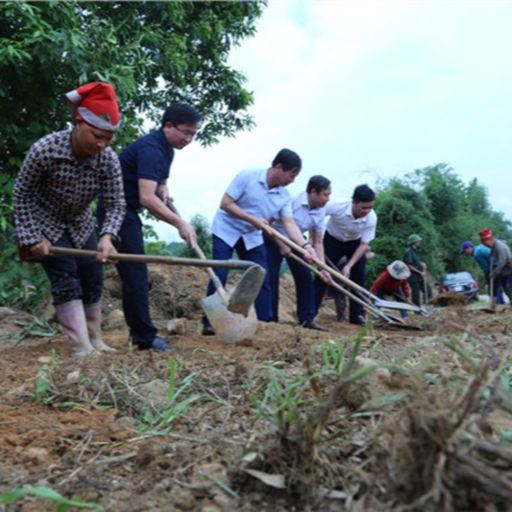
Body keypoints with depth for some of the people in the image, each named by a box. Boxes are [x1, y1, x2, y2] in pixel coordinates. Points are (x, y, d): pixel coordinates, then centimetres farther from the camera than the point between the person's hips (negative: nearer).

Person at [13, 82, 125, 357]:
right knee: (65, 280, -16)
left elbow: (116, 204, -18)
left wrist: (107, 236, -37)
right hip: (45, 225, -4)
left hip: (80, 225, 4)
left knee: (93, 279, 3)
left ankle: (95, 341, 20)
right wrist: (32, 238, -19)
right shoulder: (44, 149, -30)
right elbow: (21, 194, -18)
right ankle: (82, 348, -16)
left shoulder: (109, 160, -21)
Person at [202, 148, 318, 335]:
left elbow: (289, 223, -14)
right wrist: (253, 220, -27)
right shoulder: (247, 176, -20)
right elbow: (226, 203, -20)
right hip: (226, 230, -5)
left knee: (262, 279, -1)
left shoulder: (284, 196, -6)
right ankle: (209, 321, -2)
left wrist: (306, 246, -29)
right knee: (219, 275, -12)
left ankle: (265, 323, 6)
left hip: (252, 237, 5)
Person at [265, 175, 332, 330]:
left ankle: (307, 318, 8)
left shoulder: (320, 211, -11)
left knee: (305, 278, -1)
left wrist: (322, 268, -15)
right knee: (271, 279, -9)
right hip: (273, 240, -6)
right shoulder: (293, 201, -32)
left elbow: (318, 243, -5)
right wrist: (281, 245, -27)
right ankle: (270, 320, 2)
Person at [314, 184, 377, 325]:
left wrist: (349, 266, -30)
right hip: (333, 240, -2)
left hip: (355, 243, 2)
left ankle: (357, 314, 5)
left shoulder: (372, 218, -30)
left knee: (358, 277, -6)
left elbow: (364, 244, -22)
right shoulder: (337, 207, -37)